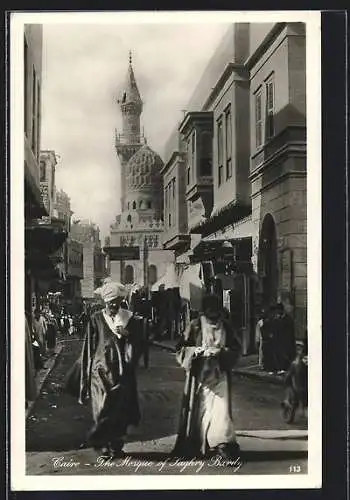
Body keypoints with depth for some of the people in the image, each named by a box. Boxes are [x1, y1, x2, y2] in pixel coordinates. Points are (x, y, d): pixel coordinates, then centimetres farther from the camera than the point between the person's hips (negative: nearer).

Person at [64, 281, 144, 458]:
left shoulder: (130, 319, 5)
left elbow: (138, 346, 6)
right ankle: (103, 443, 11)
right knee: (103, 409, -6)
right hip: (101, 372, -2)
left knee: (120, 409, 2)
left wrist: (127, 335, -13)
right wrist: (86, 375, 2)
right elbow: (88, 348, 3)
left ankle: (115, 445, 17)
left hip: (122, 373, 2)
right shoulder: (96, 319, 1)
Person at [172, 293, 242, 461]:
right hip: (199, 375, -1)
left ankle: (224, 445, -3)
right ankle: (194, 446, 20)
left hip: (219, 375, 1)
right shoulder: (195, 326, -2)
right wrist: (198, 351, -20)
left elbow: (236, 349, 4)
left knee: (221, 409, -7)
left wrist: (222, 351, -14)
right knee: (198, 409, 5)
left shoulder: (226, 327, 3)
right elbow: (181, 349, -3)